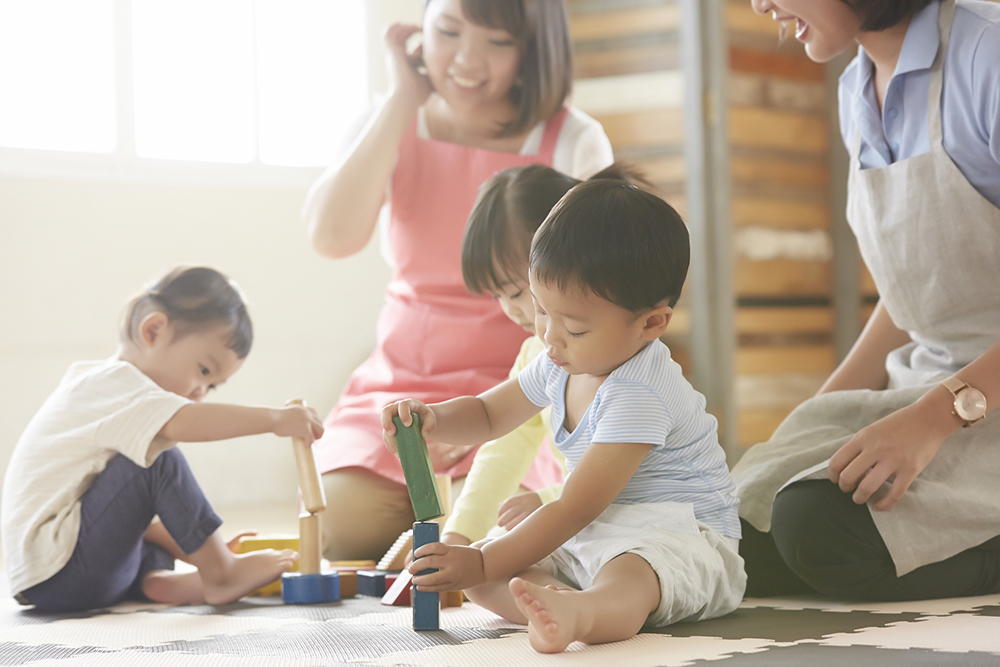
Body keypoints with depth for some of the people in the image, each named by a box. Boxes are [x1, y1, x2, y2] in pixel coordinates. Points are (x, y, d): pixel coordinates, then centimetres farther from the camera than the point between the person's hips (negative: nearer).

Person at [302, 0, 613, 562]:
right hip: (401, 384, 3)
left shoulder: (574, 145, -5)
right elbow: (334, 236, -15)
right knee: (344, 524, -23)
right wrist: (404, 101, -11)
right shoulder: (392, 128, 4)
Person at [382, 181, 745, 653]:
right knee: (479, 581, -8)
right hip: (587, 540, 10)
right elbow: (488, 413, 21)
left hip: (680, 537, -10)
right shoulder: (562, 365, 5)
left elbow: (576, 508, -26)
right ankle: (556, 599, -39)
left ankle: (577, 612, -77)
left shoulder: (638, 396, -25)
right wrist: (431, 419, -3)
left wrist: (484, 563, -25)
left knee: (627, 576, -44)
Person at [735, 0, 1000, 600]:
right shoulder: (858, 91, 12)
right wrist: (807, 434, 11)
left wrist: (937, 415, -28)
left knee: (822, 531, -29)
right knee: (743, 542, -12)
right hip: (924, 385, 8)